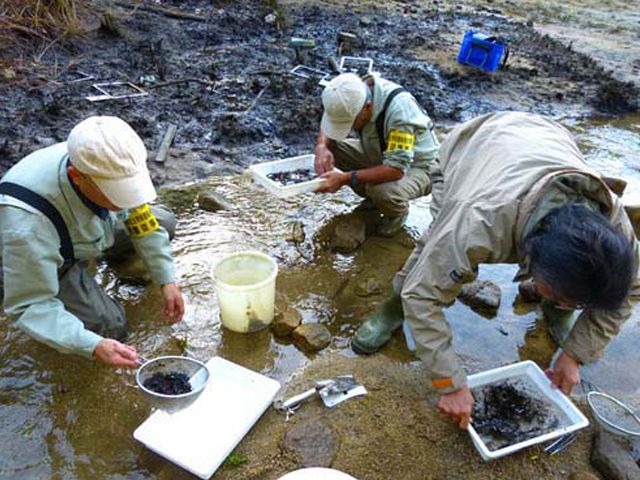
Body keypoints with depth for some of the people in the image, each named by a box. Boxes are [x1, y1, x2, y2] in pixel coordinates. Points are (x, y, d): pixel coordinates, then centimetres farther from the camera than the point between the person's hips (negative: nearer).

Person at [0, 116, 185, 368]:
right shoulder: (27, 224, -44)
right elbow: (29, 306, -35)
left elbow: (144, 222, -12)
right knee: (111, 327, -15)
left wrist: (167, 280, -16)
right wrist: (93, 347, -46)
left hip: (91, 227, 5)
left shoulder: (114, 169, -29)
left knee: (163, 221, -2)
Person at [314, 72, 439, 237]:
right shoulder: (353, 95, -18)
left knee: (383, 191, -37)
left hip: (417, 166, -6)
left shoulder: (399, 108, -37)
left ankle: (398, 211, 2)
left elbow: (396, 169, -39)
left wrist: (345, 178, -40)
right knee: (331, 149, -12)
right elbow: (328, 123, -2)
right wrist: (322, 147, -25)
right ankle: (374, 198, 8)